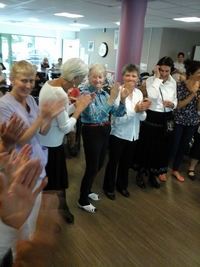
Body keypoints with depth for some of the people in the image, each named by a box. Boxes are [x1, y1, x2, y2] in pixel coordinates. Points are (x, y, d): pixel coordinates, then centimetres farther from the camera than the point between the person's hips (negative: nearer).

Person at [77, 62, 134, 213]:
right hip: (92, 132, -7)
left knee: (99, 164, 19)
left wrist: (122, 99, -16)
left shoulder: (105, 93, 5)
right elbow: (95, 116, -29)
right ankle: (83, 201, 19)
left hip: (105, 131, 8)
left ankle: (88, 190, 41)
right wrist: (111, 99, -32)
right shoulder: (85, 93, -15)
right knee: (92, 167, 0)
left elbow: (118, 113, 2)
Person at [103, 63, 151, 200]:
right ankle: (109, 188, 32)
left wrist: (142, 110, -22)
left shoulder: (139, 93, 1)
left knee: (126, 162, 21)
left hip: (133, 135, 6)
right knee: (113, 162, 12)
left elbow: (142, 117, -1)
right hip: (118, 135, -6)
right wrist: (135, 110, -30)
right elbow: (117, 118, -25)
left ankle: (122, 186, 42)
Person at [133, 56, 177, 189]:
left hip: (166, 119, 5)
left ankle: (153, 174, 32)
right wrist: (157, 78, -20)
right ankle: (140, 173, 25)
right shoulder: (151, 80, -9)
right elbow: (152, 96, -27)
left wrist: (172, 104, -10)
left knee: (162, 148, 13)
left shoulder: (173, 83, 5)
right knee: (147, 147, 5)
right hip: (151, 118, -5)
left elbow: (175, 100, 13)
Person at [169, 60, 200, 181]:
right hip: (178, 121, -5)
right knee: (173, 146, -1)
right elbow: (178, 105, -16)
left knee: (184, 147, 14)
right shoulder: (180, 85, -12)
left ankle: (175, 170, 31)